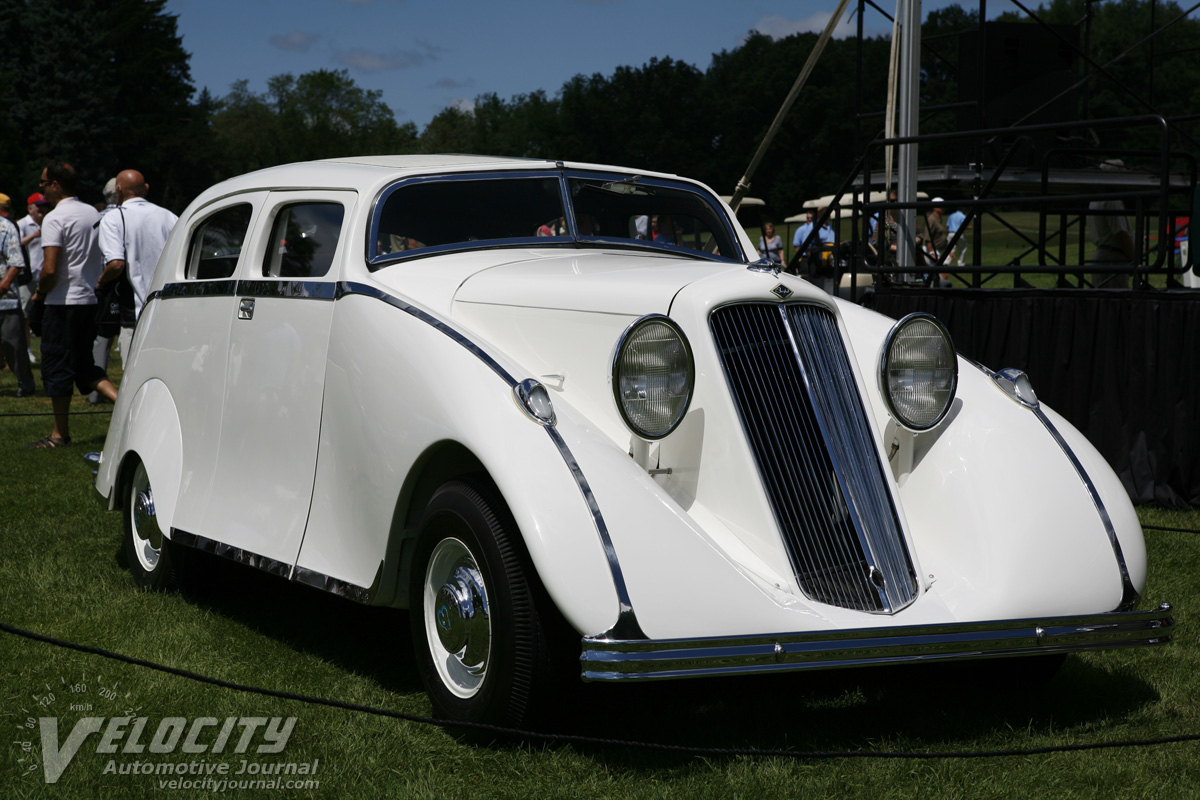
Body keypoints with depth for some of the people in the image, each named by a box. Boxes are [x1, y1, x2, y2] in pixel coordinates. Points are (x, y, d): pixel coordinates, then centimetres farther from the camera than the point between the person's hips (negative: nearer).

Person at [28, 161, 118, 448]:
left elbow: (50, 270, -21)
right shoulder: (94, 214, 10)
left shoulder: (55, 219, -14)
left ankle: (61, 433, 8)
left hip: (63, 303, -8)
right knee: (83, 364, 16)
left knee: (56, 367, 2)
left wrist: (39, 292, -4)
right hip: (91, 300, 8)